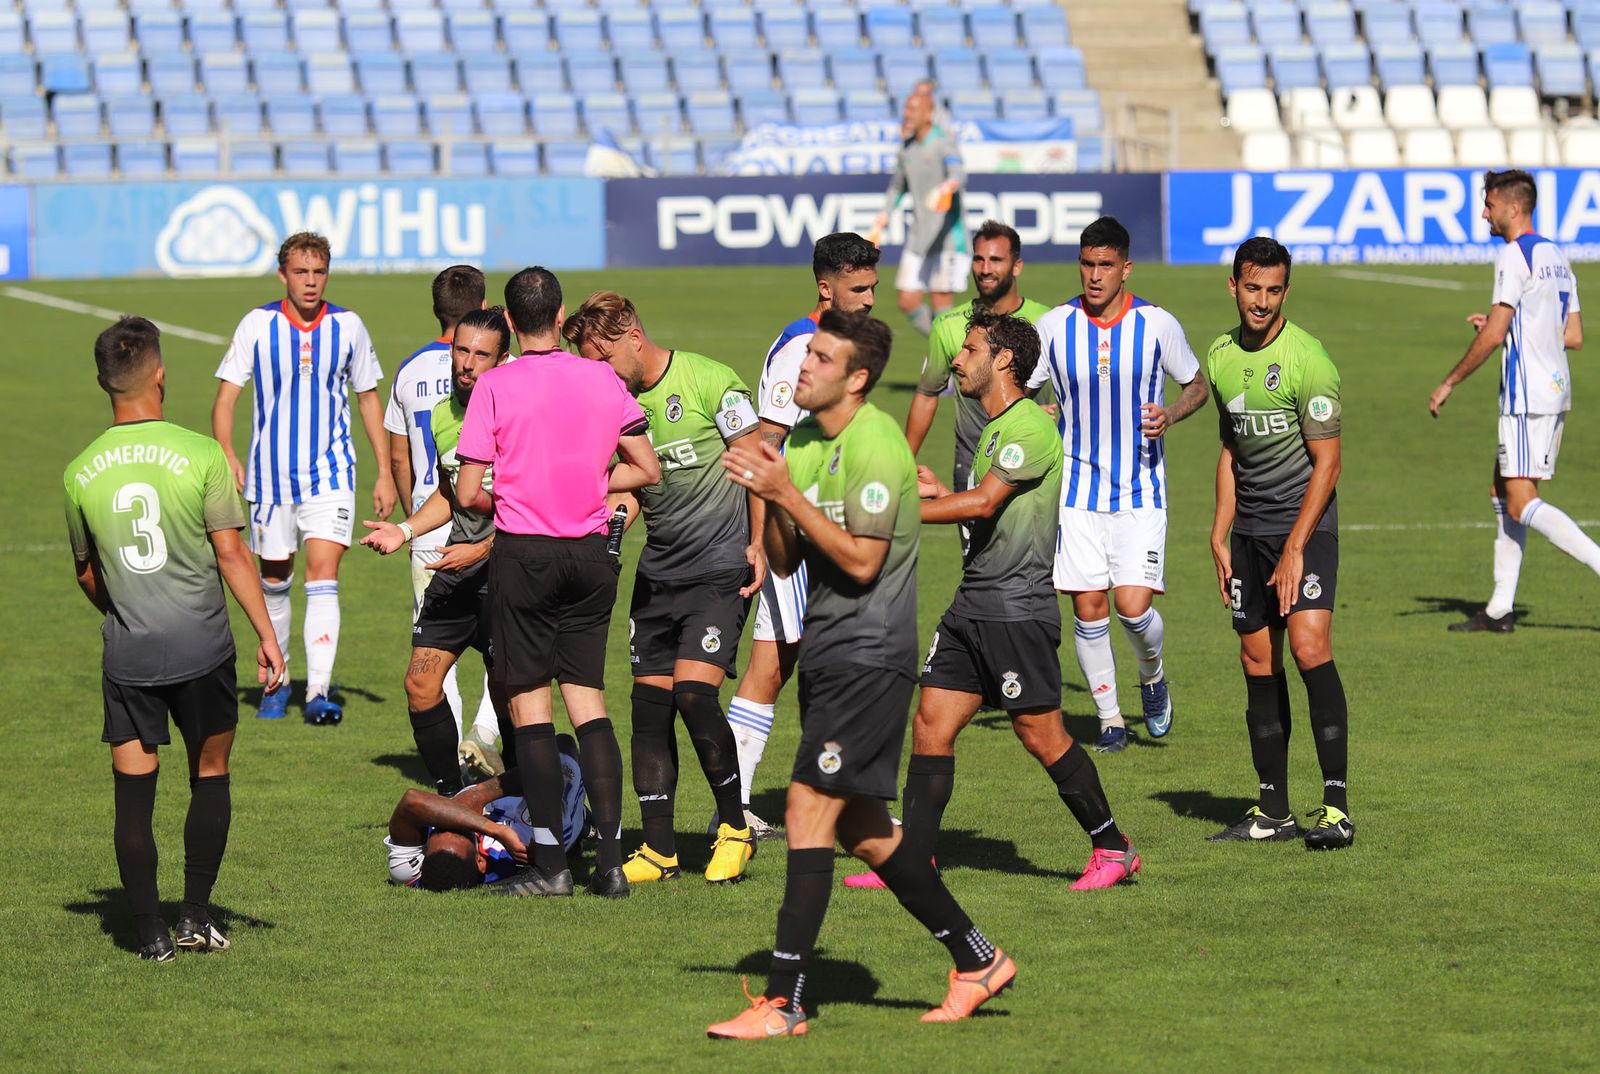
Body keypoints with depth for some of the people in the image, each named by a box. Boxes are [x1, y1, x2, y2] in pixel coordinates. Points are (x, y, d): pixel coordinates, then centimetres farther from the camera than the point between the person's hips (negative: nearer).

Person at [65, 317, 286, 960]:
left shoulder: (81, 473, 0)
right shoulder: (201, 455, -10)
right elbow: (231, 554, -10)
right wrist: (268, 636, -4)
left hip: (126, 657, 1)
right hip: (202, 649, -1)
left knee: (134, 793, 5)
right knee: (210, 777, 15)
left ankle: (151, 934, 4)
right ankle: (196, 918, 15)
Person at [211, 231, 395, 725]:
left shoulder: (347, 327, -1)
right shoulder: (258, 325, -4)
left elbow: (369, 398, 10)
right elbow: (226, 395, -2)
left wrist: (384, 473, 7)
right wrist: (227, 455, -19)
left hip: (329, 474, -1)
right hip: (271, 475, 1)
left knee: (322, 574, -15)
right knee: (274, 579, 12)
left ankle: (319, 691, -21)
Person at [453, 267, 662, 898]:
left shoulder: (495, 386, -9)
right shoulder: (603, 380, 1)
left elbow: (468, 494, -10)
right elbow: (647, 470, 7)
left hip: (523, 555, -4)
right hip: (590, 555, 4)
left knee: (529, 703, 2)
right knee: (588, 700, 9)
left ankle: (549, 864, -3)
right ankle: (609, 861, 2)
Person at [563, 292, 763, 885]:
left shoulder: (709, 381, -9)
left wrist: (758, 541, -9)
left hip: (719, 569, -6)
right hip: (657, 571, 6)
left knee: (693, 692, -17)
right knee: (649, 702, 1)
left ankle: (735, 826, 1)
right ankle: (658, 850, 6)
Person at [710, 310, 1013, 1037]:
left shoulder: (875, 445, -15)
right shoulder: (803, 441, 11)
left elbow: (862, 561, -20)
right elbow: (785, 562, 12)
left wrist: (787, 493, -21)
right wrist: (769, 498, -6)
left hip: (868, 652, -9)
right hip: (827, 649, 9)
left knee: (810, 808, -12)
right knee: (859, 825, 12)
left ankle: (784, 1003, -11)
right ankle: (976, 961, 23)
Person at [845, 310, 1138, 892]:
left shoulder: (1031, 427, -14)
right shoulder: (995, 428, 18)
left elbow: (984, 502, -22)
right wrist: (939, 492, 10)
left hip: (1017, 606, -10)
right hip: (973, 605, 10)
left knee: (1041, 734, -5)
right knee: (930, 725, 3)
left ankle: (1113, 848, 7)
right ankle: (914, 860, 6)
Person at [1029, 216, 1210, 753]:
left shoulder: (1158, 325, -6)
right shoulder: (1053, 327, -3)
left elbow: (1196, 385, 9)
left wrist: (1170, 414, -12)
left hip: (1141, 491, -1)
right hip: (1079, 490, 2)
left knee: (1134, 607, -11)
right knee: (1089, 609, -1)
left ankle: (1153, 675, 21)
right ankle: (1110, 720, 15)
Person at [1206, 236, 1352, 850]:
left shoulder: (1306, 358, -13)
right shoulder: (1221, 358, 8)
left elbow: (1327, 461, -12)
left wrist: (1295, 548, -17)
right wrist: (1220, 538, 12)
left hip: (1304, 523, -6)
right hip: (1248, 529, 6)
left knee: (1310, 648, -18)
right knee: (1258, 664, 6)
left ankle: (1336, 806, -17)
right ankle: (1273, 812, 12)